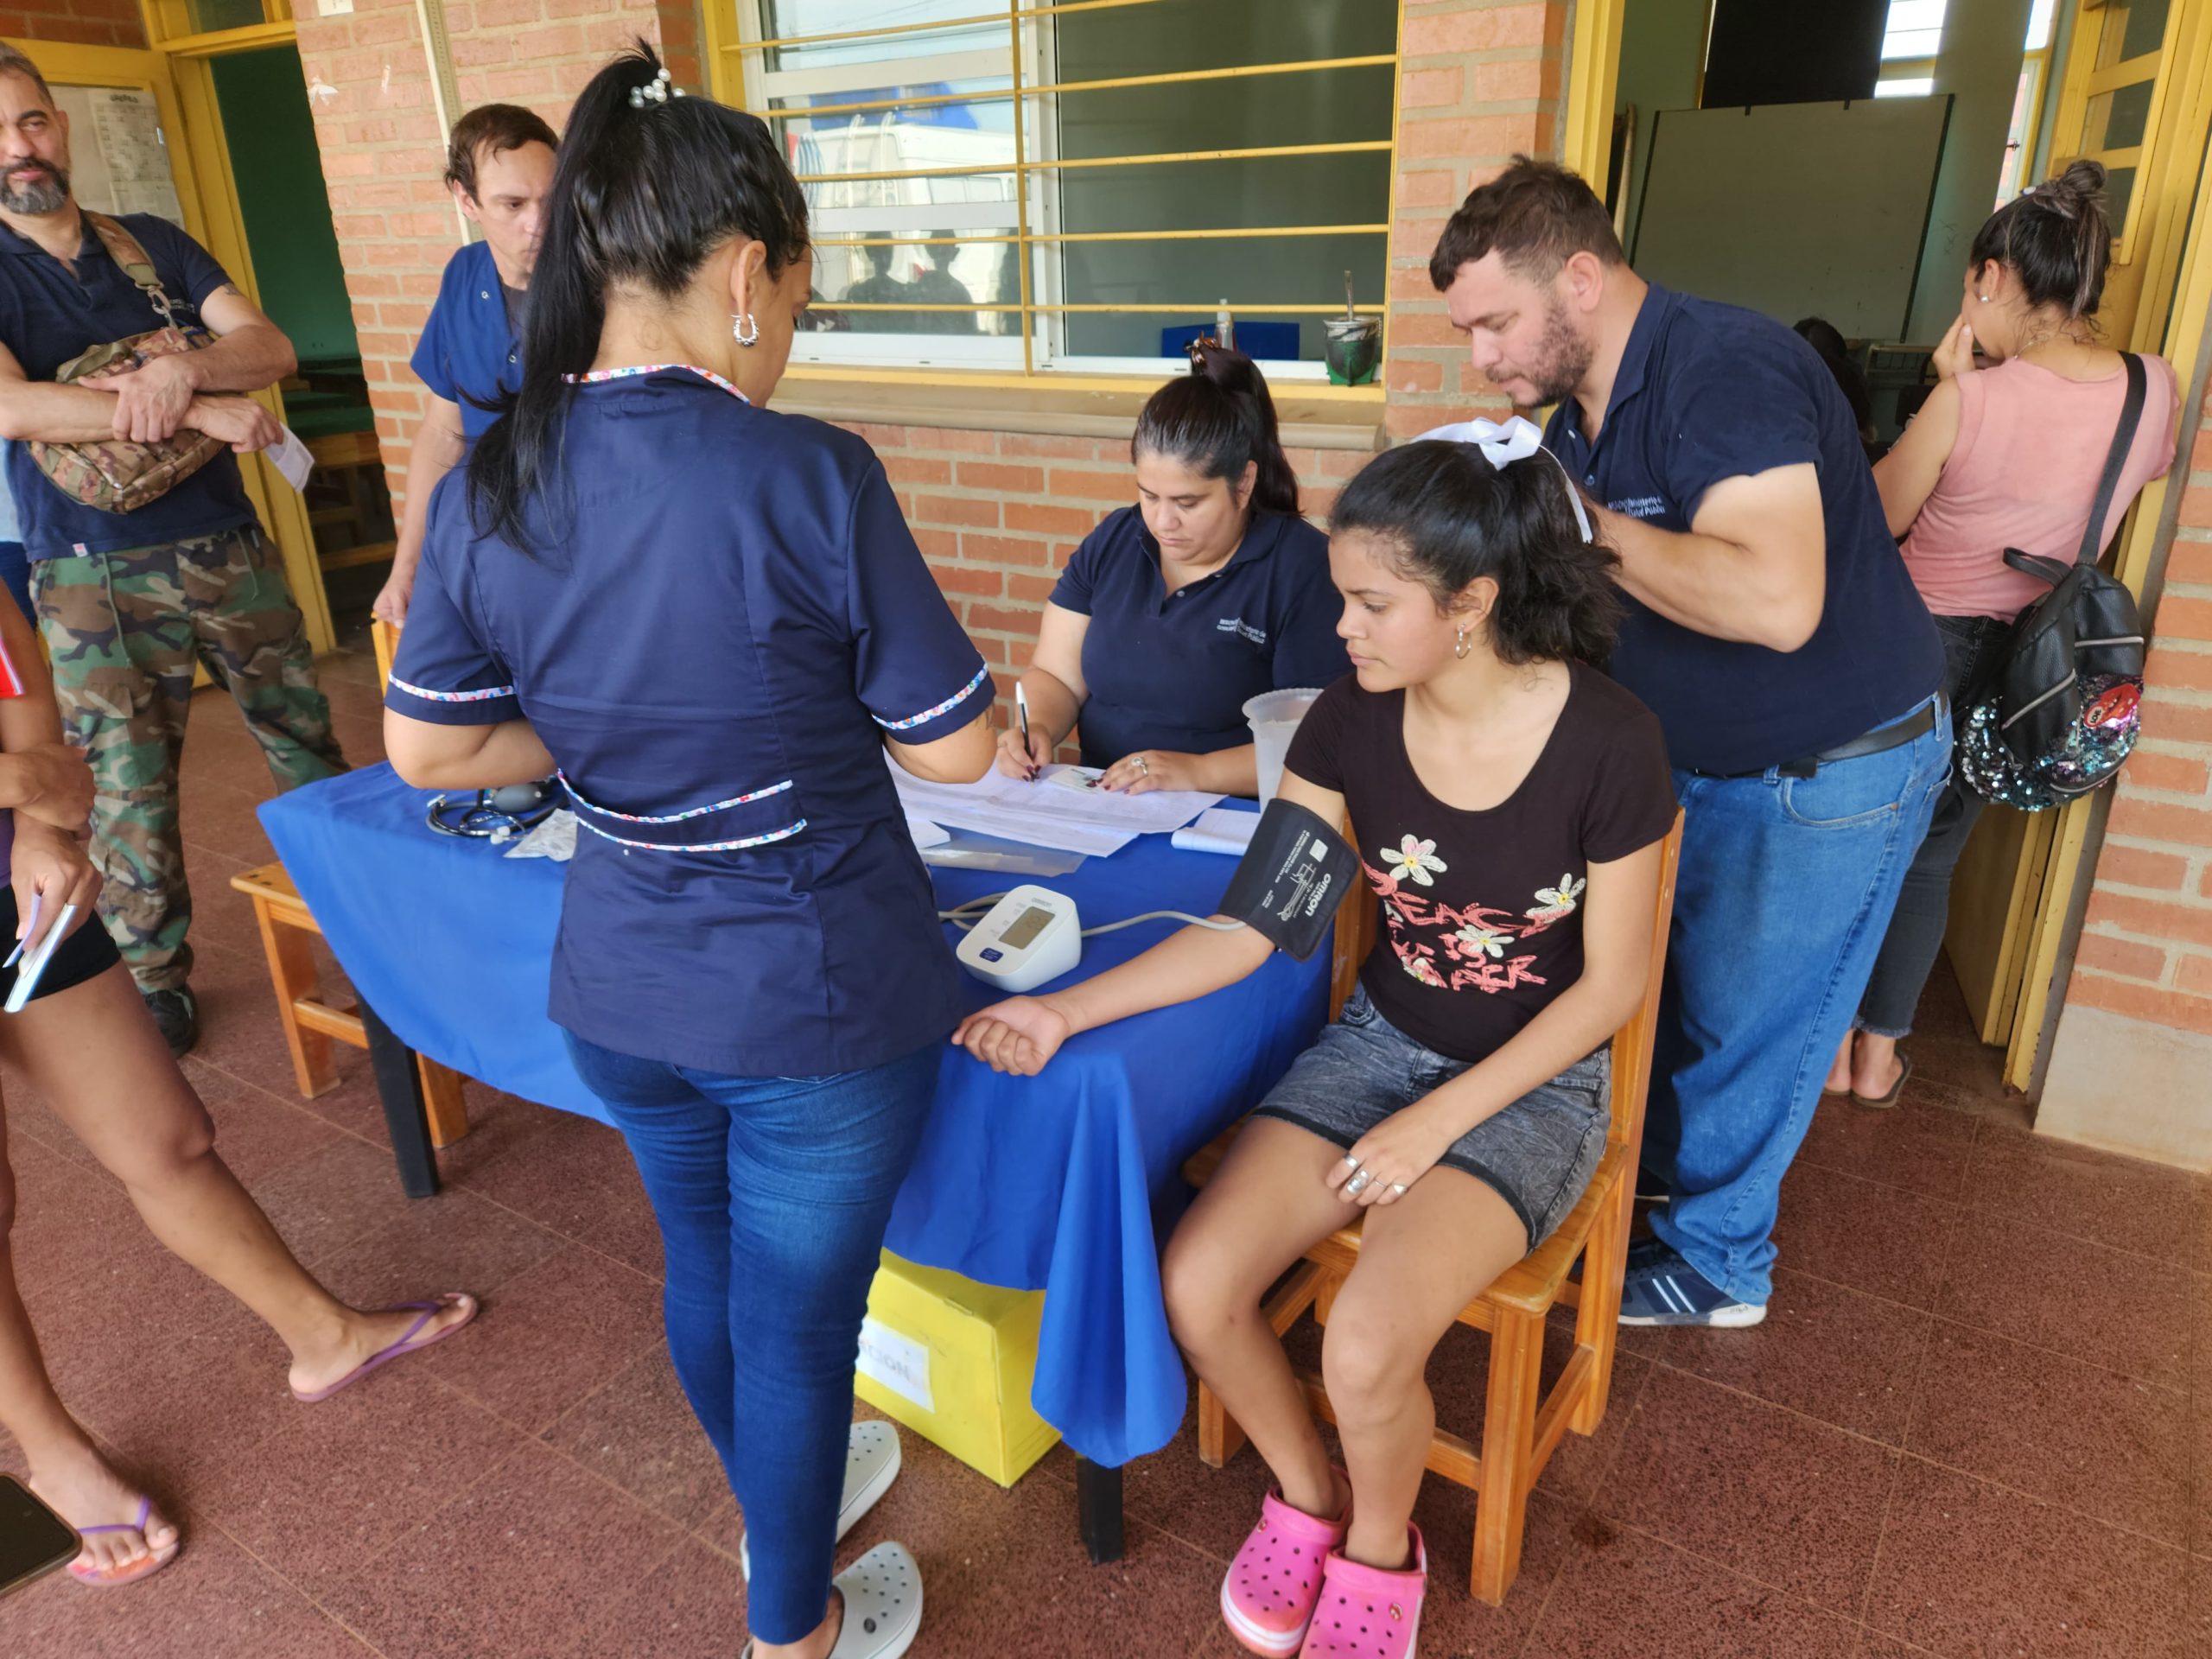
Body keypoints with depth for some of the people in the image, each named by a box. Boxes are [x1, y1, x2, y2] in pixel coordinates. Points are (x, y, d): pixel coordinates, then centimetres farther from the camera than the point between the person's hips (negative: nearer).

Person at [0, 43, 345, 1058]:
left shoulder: (153, 244, 9)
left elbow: (271, 347, -1)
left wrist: (184, 367, -22)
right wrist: (198, 413, -23)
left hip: (229, 546, 3)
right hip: (99, 580, -2)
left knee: (308, 745, 9)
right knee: (130, 793, 3)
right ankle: (156, 986, 17)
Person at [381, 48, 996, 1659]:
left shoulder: (487, 490, -7)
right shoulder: (808, 477, -22)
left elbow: (428, 749, 3)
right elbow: (956, 749, -15)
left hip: (622, 993, 6)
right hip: (817, 1003, -5)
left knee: (706, 1271, 28)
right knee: (797, 1315, 16)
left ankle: (783, 1506, 57)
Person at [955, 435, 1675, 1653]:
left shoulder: (1606, 741, -20)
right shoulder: (1352, 719, -9)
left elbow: (1615, 981, -11)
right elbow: (1251, 926, -7)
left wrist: (1434, 1124, -16)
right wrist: (1065, 1010, -18)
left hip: (1534, 1082, -4)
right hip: (1380, 1040, 4)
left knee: (1365, 1350, -26)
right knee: (1195, 1289, -17)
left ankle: (1379, 1546, 12)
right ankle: (1306, 1491, 16)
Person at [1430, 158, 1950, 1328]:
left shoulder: (1722, 371, -27)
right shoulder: (1579, 415, 1)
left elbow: (1776, 601, -39)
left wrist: (1573, 515, -32)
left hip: (1828, 771, -8)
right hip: (1693, 756, 8)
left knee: (1740, 1023, 5)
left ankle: (1717, 1263, 27)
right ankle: (1656, 1172, 42)